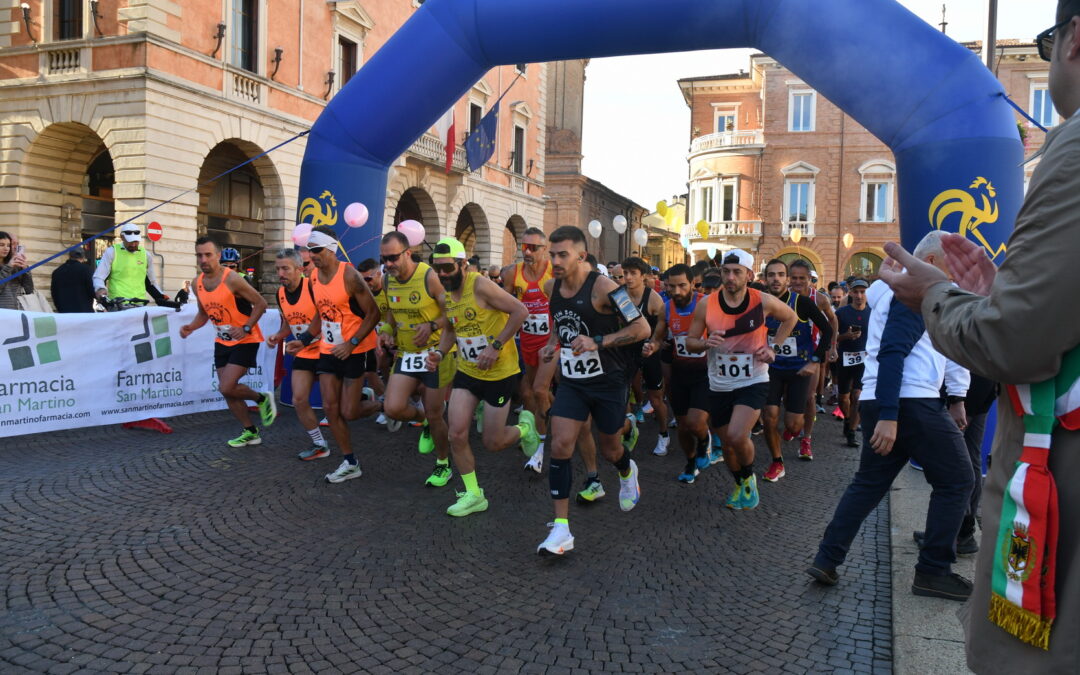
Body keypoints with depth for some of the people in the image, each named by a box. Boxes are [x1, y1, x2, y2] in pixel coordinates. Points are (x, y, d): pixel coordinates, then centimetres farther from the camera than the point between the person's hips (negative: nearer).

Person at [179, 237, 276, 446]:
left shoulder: (232, 279, -20)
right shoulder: (197, 283, 1)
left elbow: (260, 304, -16)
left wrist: (245, 328, -25)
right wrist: (191, 327, -4)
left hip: (245, 340, -7)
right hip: (222, 341, 7)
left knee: (226, 388, -16)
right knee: (228, 391, 8)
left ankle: (262, 399, 13)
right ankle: (250, 432, 24)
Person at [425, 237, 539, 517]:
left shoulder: (481, 285, -20)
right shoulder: (446, 294, 3)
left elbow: (520, 311, -22)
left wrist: (496, 346, -25)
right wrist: (440, 352, 1)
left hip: (499, 373, -6)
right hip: (467, 371, 6)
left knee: (492, 443, 2)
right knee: (457, 434, -5)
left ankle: (524, 427, 35)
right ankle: (473, 495, 13)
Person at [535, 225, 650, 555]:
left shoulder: (602, 287, -19)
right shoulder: (551, 287, 1)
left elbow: (642, 328, -20)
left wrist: (597, 342, -28)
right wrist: (553, 343, 5)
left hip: (609, 381, -4)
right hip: (572, 380, 4)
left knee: (610, 448, 14)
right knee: (560, 445, -11)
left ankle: (627, 472, 53)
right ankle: (561, 529, -5)